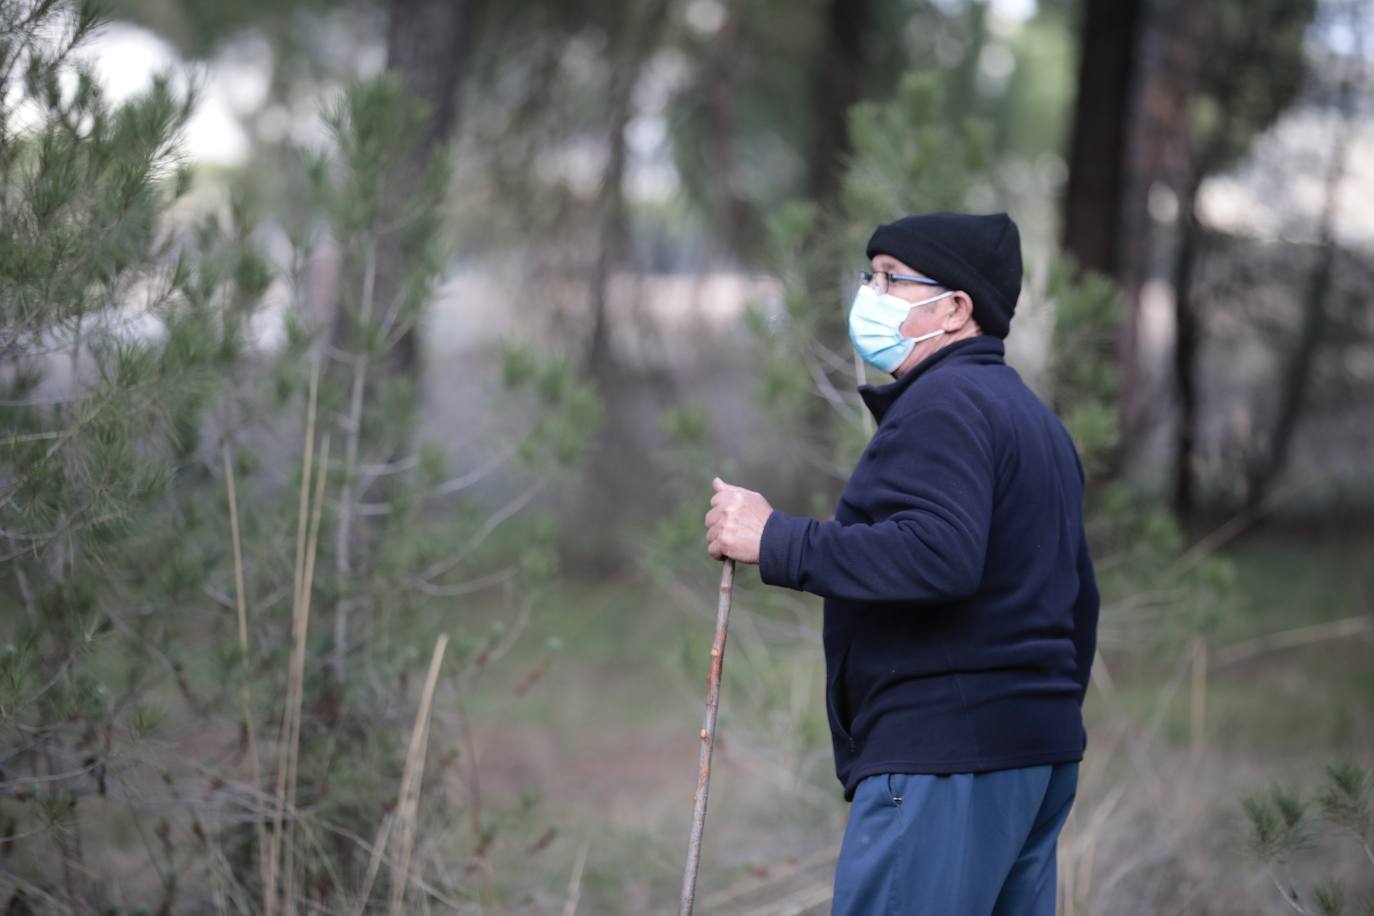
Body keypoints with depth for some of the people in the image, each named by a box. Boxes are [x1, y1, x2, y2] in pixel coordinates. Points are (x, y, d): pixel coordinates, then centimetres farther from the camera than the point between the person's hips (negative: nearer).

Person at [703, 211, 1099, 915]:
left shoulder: (943, 403, -9)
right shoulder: (1034, 419, 23)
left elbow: (938, 555, -26)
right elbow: (1079, 601, 25)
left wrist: (775, 541, -20)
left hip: (944, 756, -11)